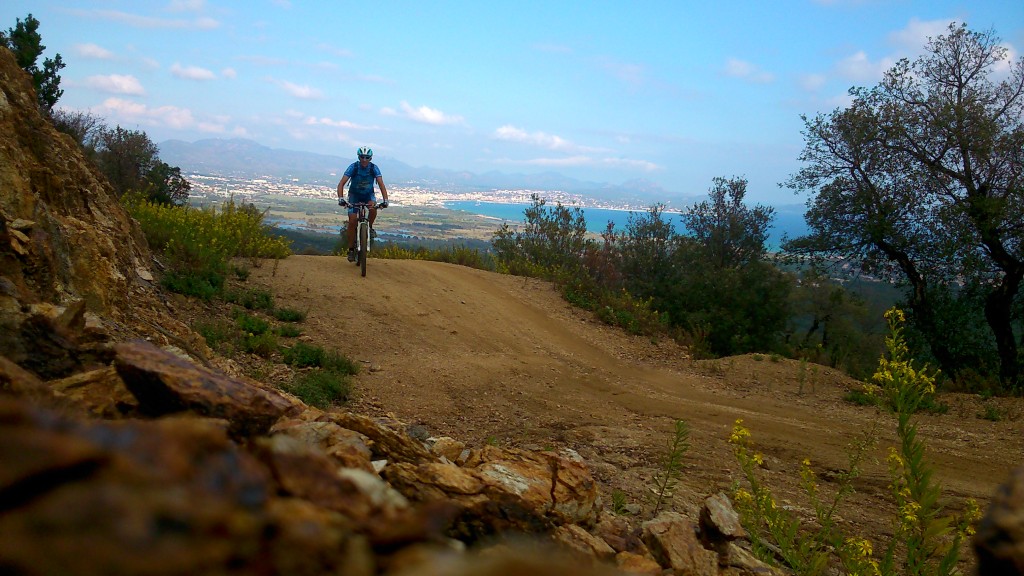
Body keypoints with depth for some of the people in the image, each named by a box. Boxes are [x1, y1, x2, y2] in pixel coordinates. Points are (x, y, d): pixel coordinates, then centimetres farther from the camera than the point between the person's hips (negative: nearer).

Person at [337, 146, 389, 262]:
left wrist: (385, 200, -43)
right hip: (354, 195, -1)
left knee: (373, 208, -34)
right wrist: (341, 198, -45)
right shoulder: (353, 167, -23)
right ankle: (351, 249, 0)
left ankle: (370, 227, -5)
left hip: (368, 194, 1)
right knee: (352, 221, -12)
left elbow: (381, 184, -27)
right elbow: (341, 184, -29)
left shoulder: (374, 168, -20)